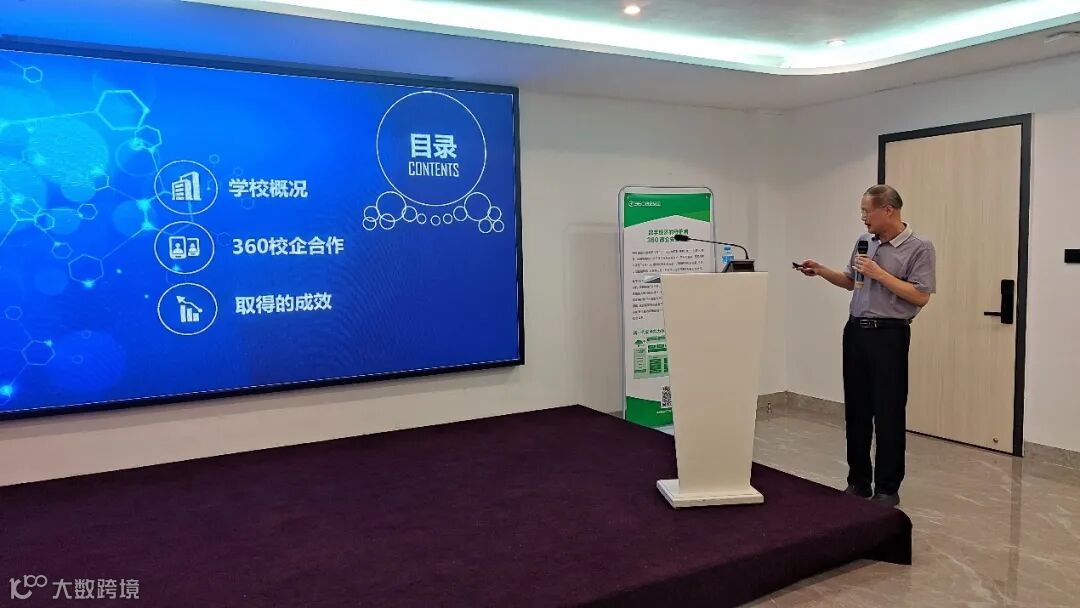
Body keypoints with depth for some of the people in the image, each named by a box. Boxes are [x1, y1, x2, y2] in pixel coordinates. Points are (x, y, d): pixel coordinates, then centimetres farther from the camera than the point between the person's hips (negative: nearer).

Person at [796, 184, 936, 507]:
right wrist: (821, 271, 6)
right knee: (856, 411, 11)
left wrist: (880, 274, -16)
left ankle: (887, 488, 12)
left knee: (889, 415, 1)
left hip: (889, 335, -6)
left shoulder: (920, 247, -8)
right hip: (855, 331, 6)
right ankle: (858, 481, 22)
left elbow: (920, 296, -14)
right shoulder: (864, 242, 10)